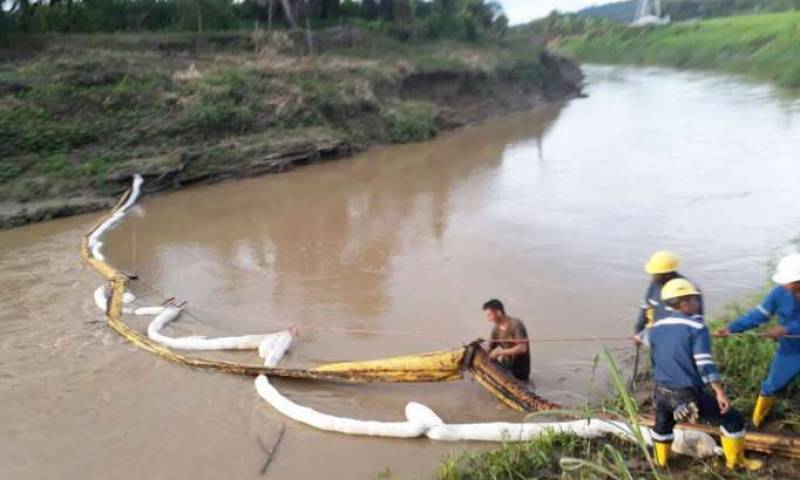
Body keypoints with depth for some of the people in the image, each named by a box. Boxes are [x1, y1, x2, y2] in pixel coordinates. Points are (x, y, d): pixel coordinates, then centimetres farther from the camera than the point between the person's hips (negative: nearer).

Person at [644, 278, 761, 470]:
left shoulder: (655, 328, 2)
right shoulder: (696, 328, -14)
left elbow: (647, 339, 27)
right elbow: (705, 363, -20)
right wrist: (719, 392, -18)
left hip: (661, 391, 5)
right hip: (688, 394, -5)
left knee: (662, 425, 33)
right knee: (733, 420, 15)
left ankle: (660, 460, 50)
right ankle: (735, 461, 30)